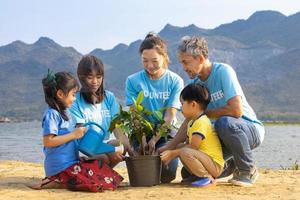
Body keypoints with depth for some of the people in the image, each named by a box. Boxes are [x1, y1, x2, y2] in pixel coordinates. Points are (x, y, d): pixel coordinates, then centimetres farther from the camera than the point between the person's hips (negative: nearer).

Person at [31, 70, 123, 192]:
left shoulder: (64, 113, 17)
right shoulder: (52, 114, -13)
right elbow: (48, 142, -20)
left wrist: (80, 132, 10)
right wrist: (73, 135, -16)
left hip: (72, 163, 10)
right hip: (60, 167, -10)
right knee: (103, 182, -20)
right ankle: (53, 184, -10)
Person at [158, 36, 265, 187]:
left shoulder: (223, 71, -19)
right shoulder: (195, 83, 0)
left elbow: (236, 110, -28)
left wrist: (206, 112, -13)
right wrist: (169, 147, -9)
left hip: (252, 129, -6)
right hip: (226, 136, 6)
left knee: (224, 122, -38)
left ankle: (248, 170, -14)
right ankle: (234, 166, 19)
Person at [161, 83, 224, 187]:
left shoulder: (201, 122, -18)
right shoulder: (192, 122, 15)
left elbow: (193, 146, -21)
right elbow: (187, 144, 19)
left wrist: (172, 153, -14)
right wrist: (170, 154, 10)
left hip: (215, 165, -10)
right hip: (206, 160, 10)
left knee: (185, 153, -30)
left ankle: (208, 178, -17)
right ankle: (195, 175, 11)